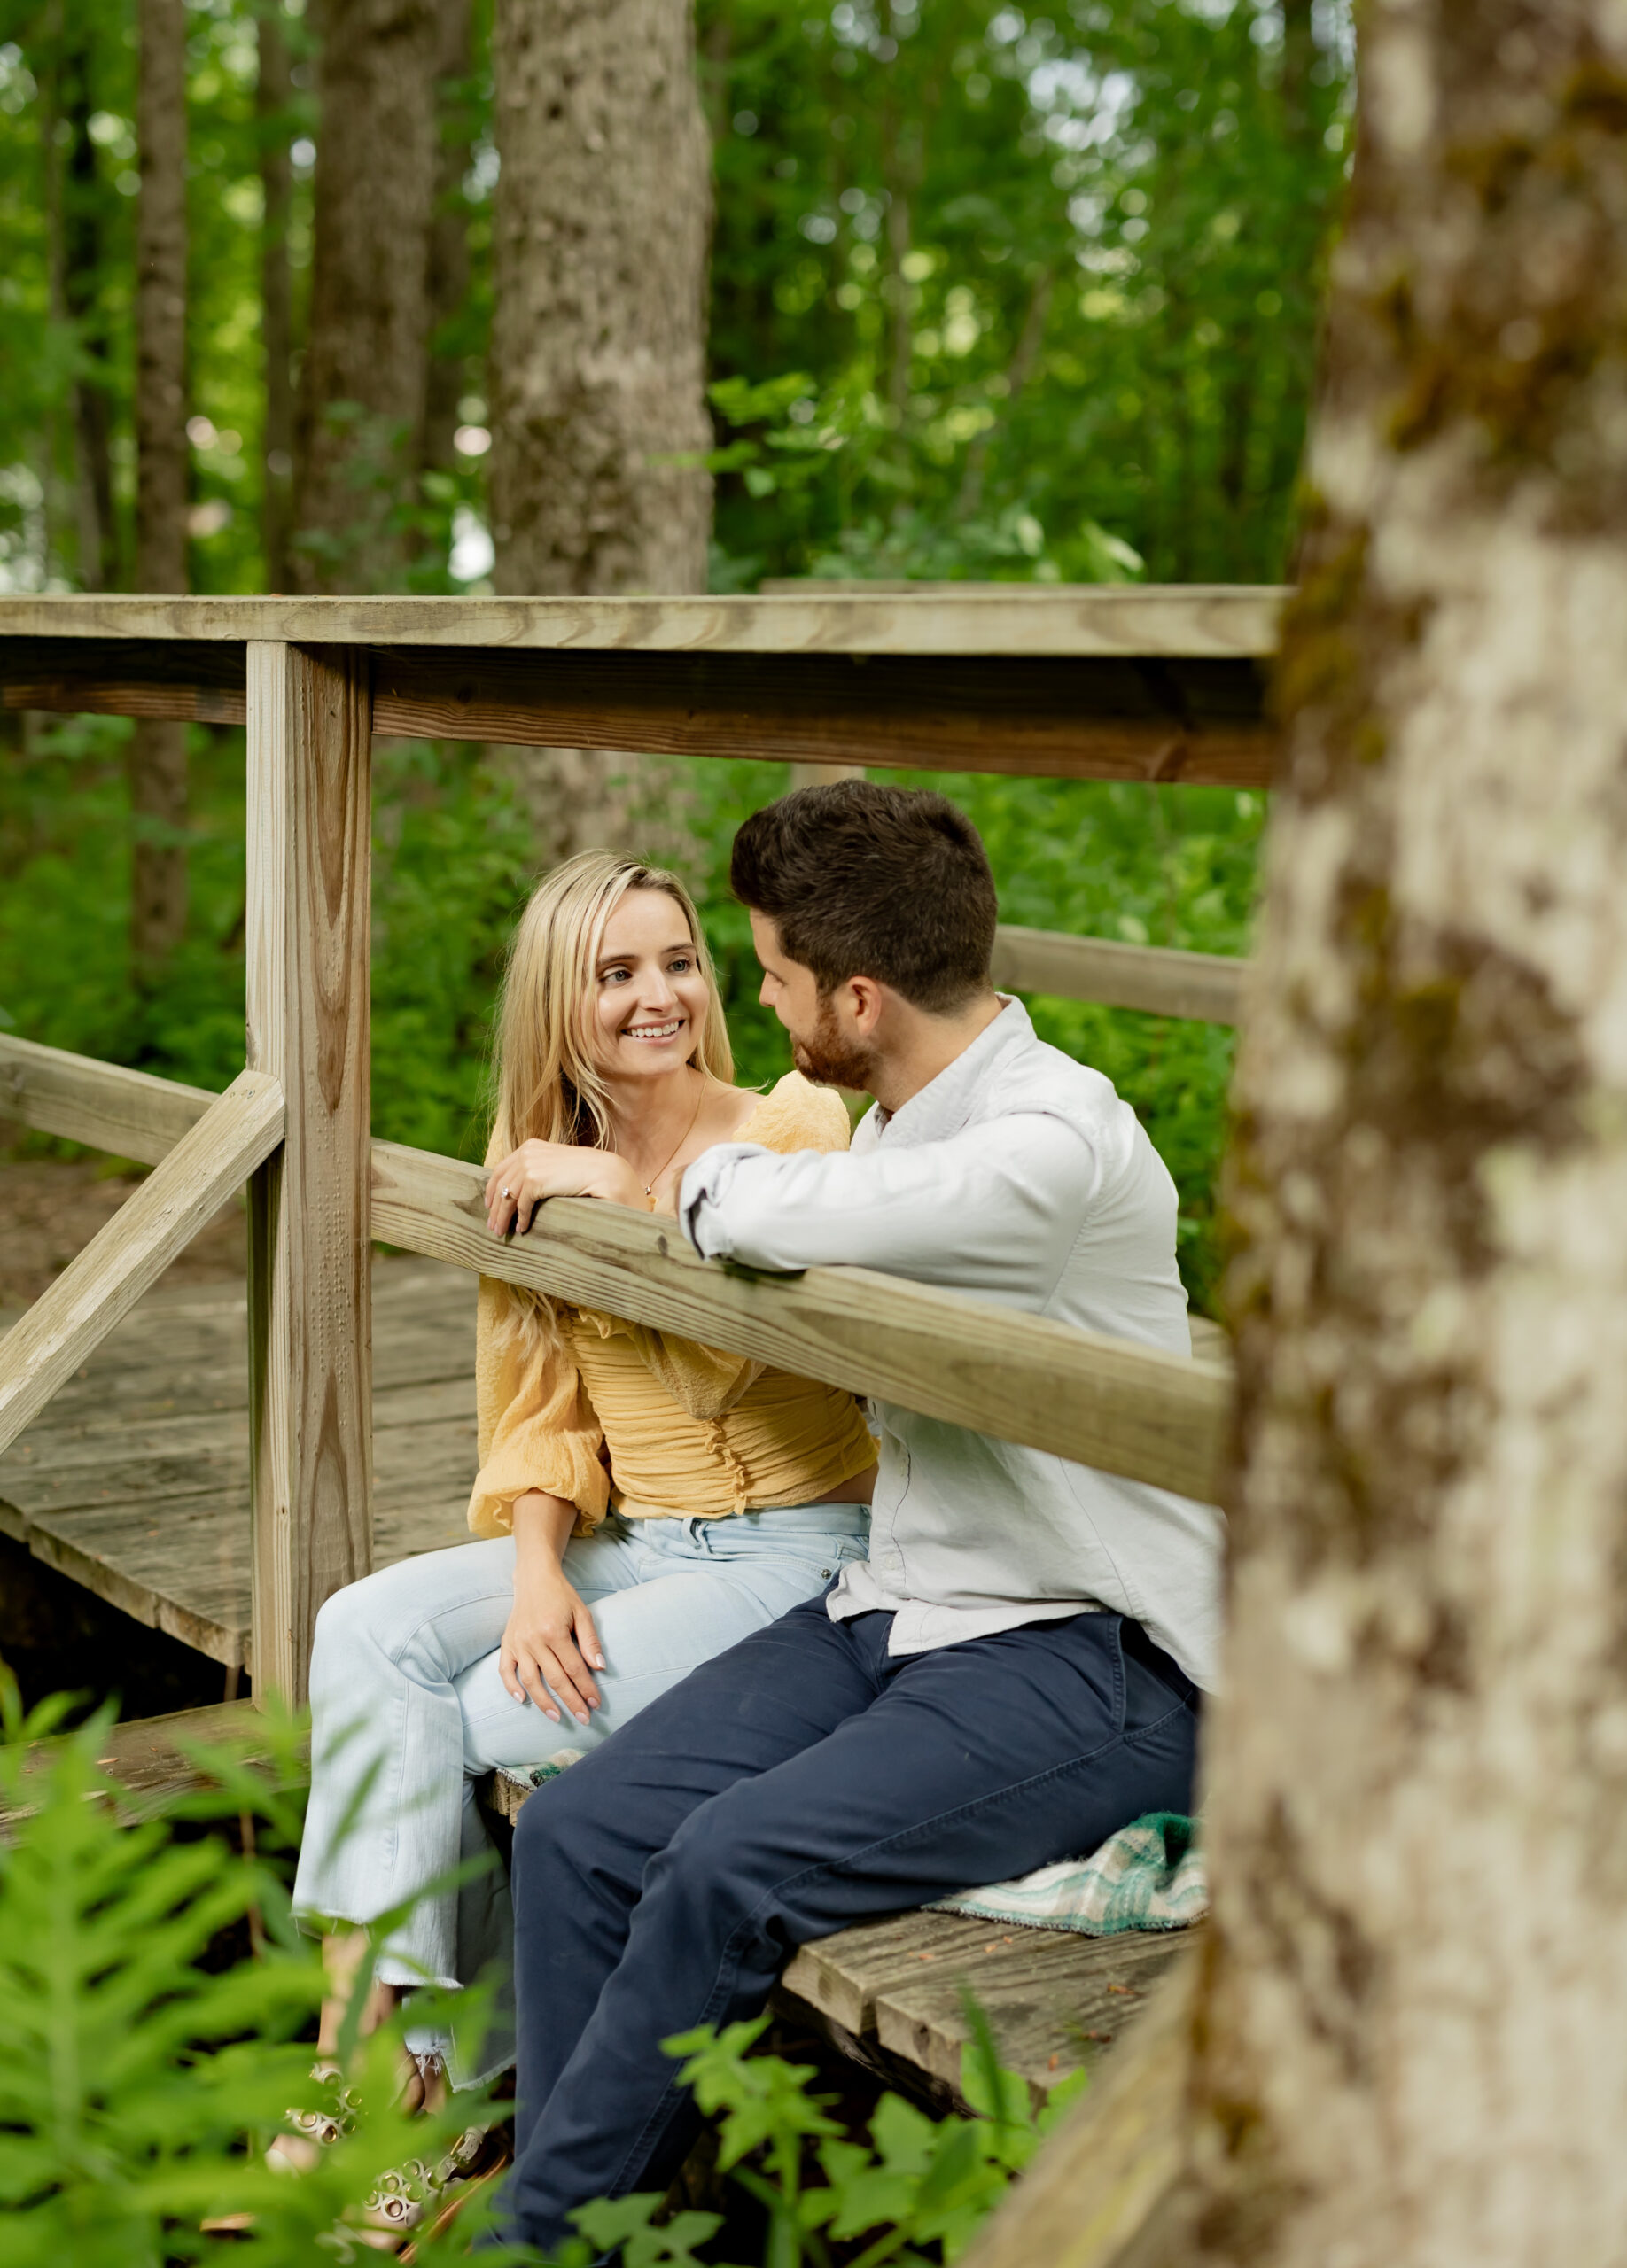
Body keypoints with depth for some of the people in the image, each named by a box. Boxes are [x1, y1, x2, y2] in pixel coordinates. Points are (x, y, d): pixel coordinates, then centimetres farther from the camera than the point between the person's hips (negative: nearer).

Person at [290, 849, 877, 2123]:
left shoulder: (796, 1130, -7)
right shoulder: (540, 1165, 10)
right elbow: (537, 1412, 8)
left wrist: (622, 1192, -19)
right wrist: (537, 1575, -9)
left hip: (794, 1550, -6)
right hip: (628, 1541, 6)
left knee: (490, 1718, -21)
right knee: (367, 1629, -17)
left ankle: (439, 2079, -3)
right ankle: (361, 2046, -22)